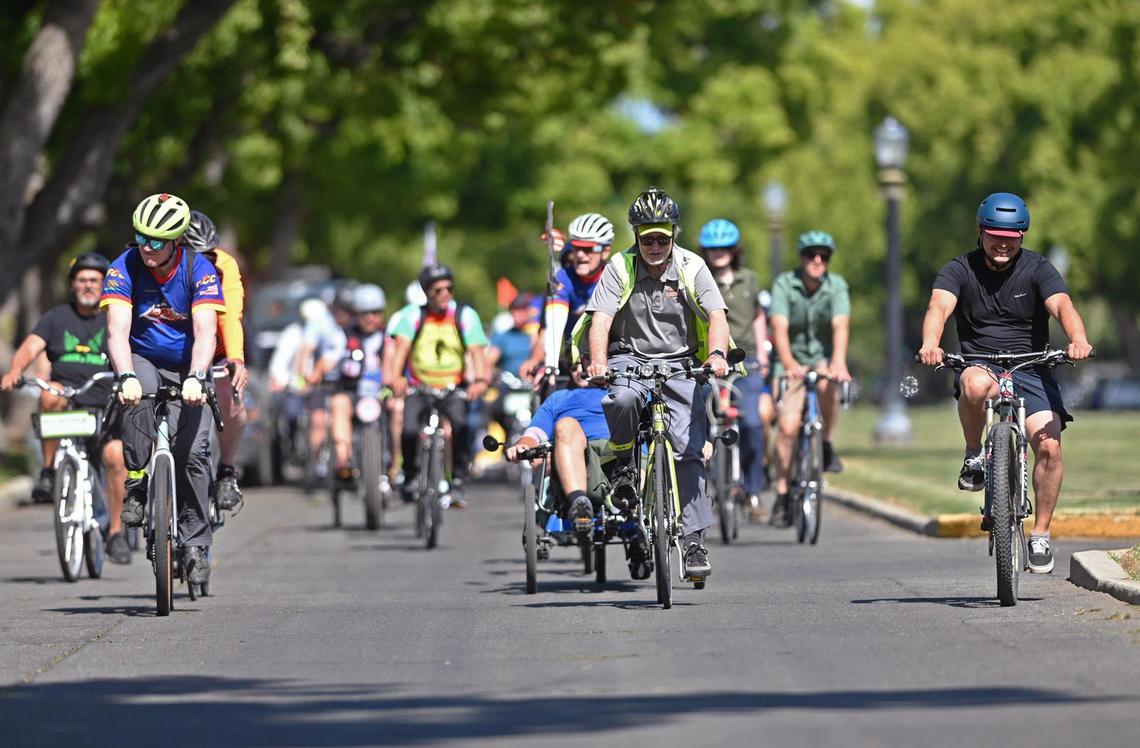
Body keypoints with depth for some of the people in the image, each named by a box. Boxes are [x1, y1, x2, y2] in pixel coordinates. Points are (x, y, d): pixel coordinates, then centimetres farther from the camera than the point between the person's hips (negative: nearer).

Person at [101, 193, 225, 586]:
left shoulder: (200, 271, -17)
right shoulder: (124, 268, -17)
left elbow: (206, 332, -27)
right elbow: (117, 331, -26)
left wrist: (196, 377, -45)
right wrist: (126, 376, -44)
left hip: (187, 367, 0)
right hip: (141, 360, 0)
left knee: (193, 450, -15)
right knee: (137, 398, -36)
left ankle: (195, 542, -4)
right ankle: (137, 486, -24)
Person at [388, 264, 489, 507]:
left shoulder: (465, 315, -5)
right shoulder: (413, 316, -5)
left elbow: (477, 350, -15)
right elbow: (401, 347, -17)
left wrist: (480, 379, -34)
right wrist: (395, 377, -35)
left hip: (454, 388, 0)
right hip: (419, 388, 0)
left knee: (460, 424, -29)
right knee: (410, 430, -23)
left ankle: (458, 483, -17)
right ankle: (410, 476, 8)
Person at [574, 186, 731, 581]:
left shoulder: (691, 267, -6)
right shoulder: (620, 267, -8)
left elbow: (716, 315, -14)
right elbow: (601, 317, -17)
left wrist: (717, 354, -35)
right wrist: (598, 361, -35)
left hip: (679, 363, 1)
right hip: (629, 357, -1)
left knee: (688, 449, -12)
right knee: (622, 399, -36)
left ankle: (694, 541, -7)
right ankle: (623, 464, -7)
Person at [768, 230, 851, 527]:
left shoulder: (837, 286, -11)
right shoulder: (784, 285, -14)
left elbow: (841, 326, -26)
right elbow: (780, 327, -27)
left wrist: (839, 363, -44)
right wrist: (789, 364, -44)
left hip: (823, 357, 1)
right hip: (792, 360, -1)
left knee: (828, 385, -35)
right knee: (788, 426, -17)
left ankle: (826, 445, -11)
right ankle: (781, 496, -5)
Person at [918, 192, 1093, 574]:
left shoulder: (1038, 269, -2)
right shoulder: (960, 270, -2)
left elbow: (1062, 306, -19)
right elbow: (939, 306, -21)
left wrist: (1078, 339, -42)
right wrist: (930, 344, -43)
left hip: (1031, 370, 1)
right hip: (980, 365, -1)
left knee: (1049, 445, -19)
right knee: (976, 384, -39)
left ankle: (1041, 535, -2)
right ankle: (974, 456, -12)